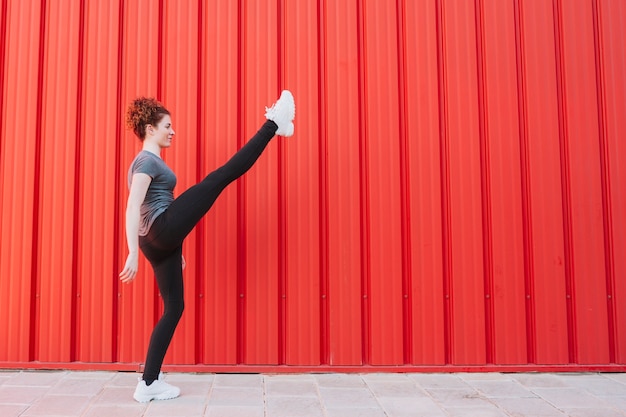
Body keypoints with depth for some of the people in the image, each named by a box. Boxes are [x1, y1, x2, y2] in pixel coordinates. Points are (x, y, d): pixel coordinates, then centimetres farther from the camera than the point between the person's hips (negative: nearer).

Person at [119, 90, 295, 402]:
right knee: (223, 175, -10)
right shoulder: (148, 161, -6)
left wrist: (175, 250, 31)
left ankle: (149, 383, 14)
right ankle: (274, 123, -3)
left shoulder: (146, 162, 24)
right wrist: (132, 253, -28)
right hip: (164, 230, -10)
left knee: (173, 308, 12)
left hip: (157, 240, 10)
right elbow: (133, 208, -19)